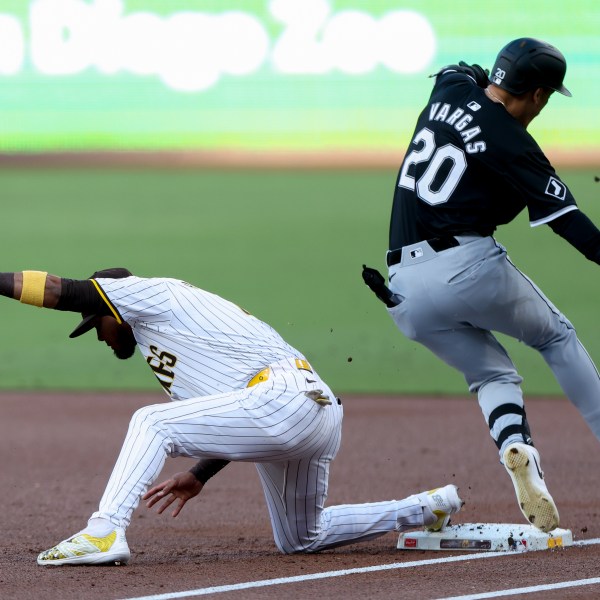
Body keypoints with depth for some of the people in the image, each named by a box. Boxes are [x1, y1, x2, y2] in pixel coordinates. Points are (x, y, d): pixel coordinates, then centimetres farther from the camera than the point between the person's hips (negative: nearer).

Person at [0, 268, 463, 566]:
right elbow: (238, 426, 29)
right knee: (302, 539, 25)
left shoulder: (156, 293, 4)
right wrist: (199, 476, 28)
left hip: (284, 400, -10)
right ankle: (429, 509, 31)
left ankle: (104, 533, -26)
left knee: (153, 423, -10)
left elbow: (60, 290, -4)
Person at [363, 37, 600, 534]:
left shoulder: (449, 90, 9)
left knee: (493, 375, 18)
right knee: (557, 335, 19)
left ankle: (515, 446, -13)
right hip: (468, 268, -6)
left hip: (405, 291, 6)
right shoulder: (514, 145, -9)